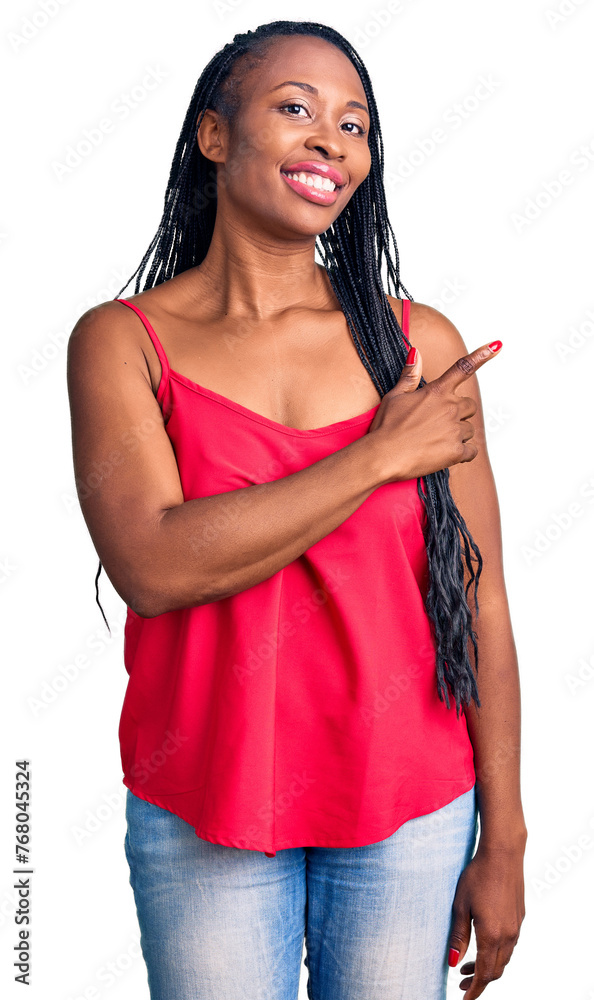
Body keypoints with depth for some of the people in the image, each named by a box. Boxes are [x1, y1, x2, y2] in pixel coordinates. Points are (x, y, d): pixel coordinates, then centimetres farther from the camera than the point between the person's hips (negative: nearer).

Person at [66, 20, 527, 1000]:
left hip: (413, 812, 1)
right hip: (201, 819, -1)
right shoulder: (122, 341, -4)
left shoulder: (420, 342, -1)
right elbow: (153, 568, -20)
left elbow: (480, 602, -1)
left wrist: (503, 844, -1)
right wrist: (384, 454, -17)